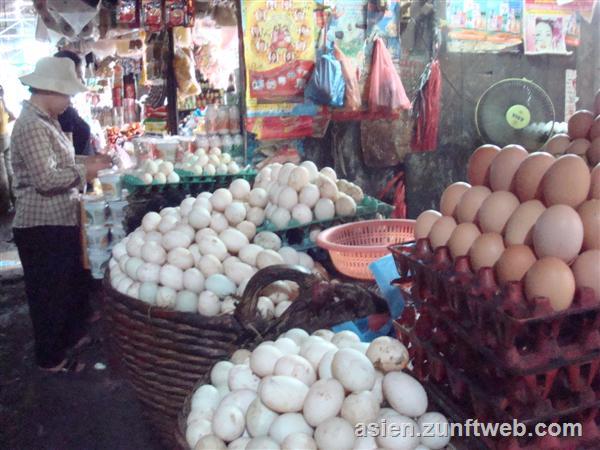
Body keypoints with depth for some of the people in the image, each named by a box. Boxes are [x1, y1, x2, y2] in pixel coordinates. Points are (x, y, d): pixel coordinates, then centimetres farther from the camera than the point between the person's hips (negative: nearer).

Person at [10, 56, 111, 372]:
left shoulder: (46, 121, 12)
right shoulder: (32, 126, -21)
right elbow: (46, 179, -27)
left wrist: (85, 162, 8)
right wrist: (83, 173, -14)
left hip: (60, 221, 10)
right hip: (42, 226, -10)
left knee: (71, 283, 24)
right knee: (49, 292, 4)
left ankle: (72, 335, 43)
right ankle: (51, 357, 20)